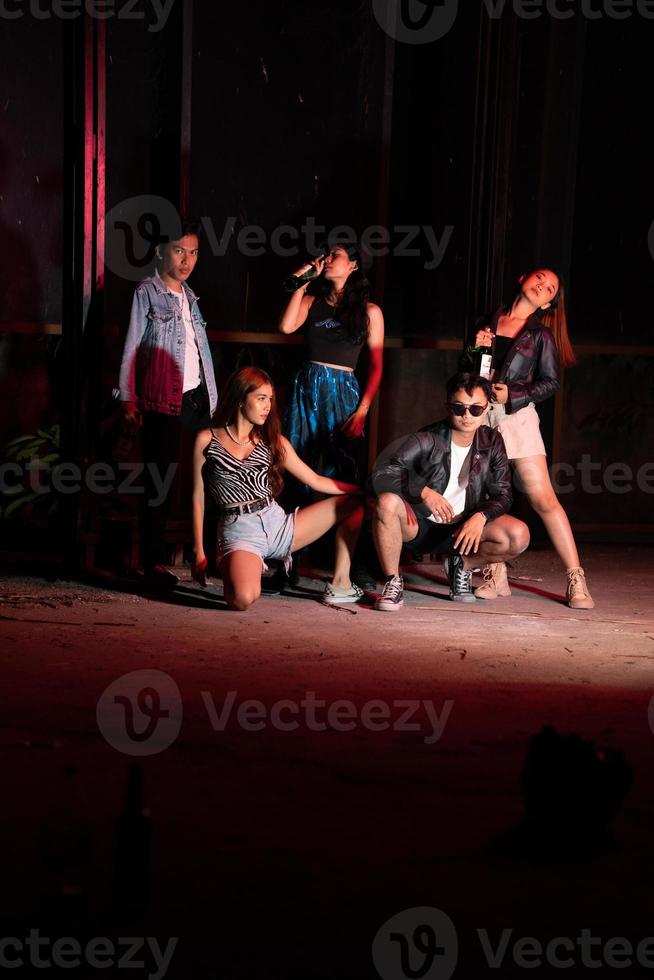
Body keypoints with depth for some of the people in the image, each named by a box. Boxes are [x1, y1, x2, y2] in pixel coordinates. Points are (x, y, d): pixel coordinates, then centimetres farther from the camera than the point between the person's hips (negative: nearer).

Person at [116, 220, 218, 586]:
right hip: (163, 401, -6)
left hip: (196, 396, 6)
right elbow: (131, 349, -5)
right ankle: (154, 560, 1)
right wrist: (128, 400, -10)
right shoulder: (147, 292, -2)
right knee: (160, 479, -4)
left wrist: (211, 397, 13)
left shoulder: (189, 296, 17)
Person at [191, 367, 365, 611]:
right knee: (243, 599, -35)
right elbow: (198, 497, 5)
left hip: (278, 524, 5)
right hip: (239, 531, -5)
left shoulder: (274, 442, 12)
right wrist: (199, 552, 1)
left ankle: (340, 585, 0)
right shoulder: (207, 440, 3)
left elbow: (315, 481, 13)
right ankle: (229, 569, 1)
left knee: (354, 502, -2)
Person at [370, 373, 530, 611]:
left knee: (519, 536, -22)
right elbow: (381, 474, -24)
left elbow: (503, 495, -2)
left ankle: (462, 565, 8)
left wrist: (480, 517, -23)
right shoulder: (427, 440, -15)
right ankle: (393, 583, -16)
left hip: (463, 528, 3)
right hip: (419, 524, -3)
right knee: (387, 502, -35)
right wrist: (424, 492, -36)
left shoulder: (491, 442, -2)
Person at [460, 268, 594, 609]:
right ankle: (496, 576, 9)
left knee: (543, 498, -9)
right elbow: (463, 367, 18)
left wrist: (513, 395, -10)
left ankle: (576, 580, -6)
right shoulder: (489, 321, 15)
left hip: (517, 415, -3)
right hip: (480, 414, 3)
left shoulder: (541, 334, 7)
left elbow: (550, 382, 4)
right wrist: (476, 348, -2)